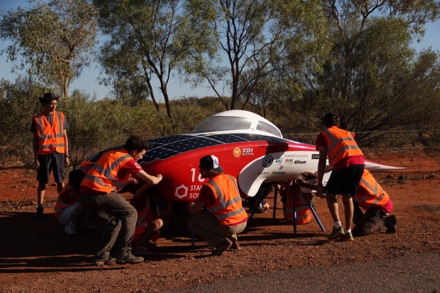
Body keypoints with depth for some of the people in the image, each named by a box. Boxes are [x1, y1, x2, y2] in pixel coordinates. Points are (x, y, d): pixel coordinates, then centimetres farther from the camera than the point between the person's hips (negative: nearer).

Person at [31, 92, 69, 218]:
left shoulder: (60, 116, 5)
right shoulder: (37, 119, 0)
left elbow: (65, 137, 8)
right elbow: (34, 140, 3)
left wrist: (67, 155, 4)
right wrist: (35, 158, -2)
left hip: (58, 153, 1)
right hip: (44, 154, -1)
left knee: (60, 181, 4)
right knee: (42, 182, 3)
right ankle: (40, 207, 10)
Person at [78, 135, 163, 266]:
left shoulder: (111, 153, 24)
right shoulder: (128, 160, 0)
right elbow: (151, 181, -1)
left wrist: (126, 179, 32)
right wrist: (159, 178, 22)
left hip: (84, 192, 9)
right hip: (99, 192, -9)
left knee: (116, 218, 22)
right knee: (130, 213, 2)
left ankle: (102, 255, 20)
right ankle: (123, 254, 2)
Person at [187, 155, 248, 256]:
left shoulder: (208, 186, -14)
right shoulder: (231, 178, 7)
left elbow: (194, 212, -8)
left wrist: (191, 206, 16)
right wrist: (205, 205, 29)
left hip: (229, 227, -7)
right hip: (243, 222, 7)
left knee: (192, 223, 7)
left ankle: (221, 242, -6)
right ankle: (233, 240, 19)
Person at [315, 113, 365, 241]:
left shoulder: (323, 135, 20)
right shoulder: (347, 133, 35)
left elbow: (322, 160, 10)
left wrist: (319, 184, 8)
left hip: (344, 164, -4)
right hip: (360, 162, 5)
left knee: (330, 194, 16)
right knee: (348, 197, 20)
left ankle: (338, 226, 2)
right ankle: (348, 232, 17)